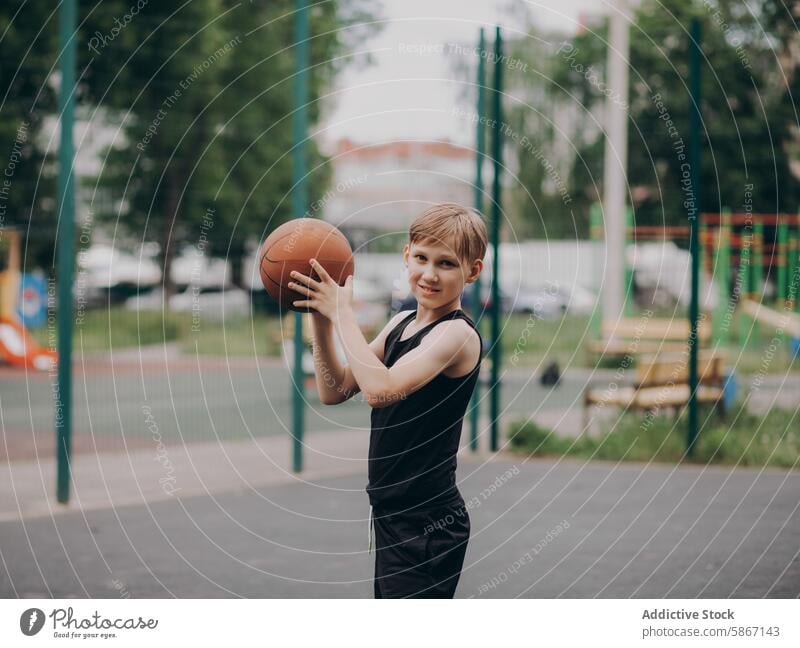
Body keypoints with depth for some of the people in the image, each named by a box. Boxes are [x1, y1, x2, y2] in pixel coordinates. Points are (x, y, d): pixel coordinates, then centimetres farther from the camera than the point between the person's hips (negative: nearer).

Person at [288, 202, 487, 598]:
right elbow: (334, 391, 9)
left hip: (427, 524, -9)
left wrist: (341, 313, -22)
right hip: (393, 518, 9)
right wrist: (320, 319, -3)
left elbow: (379, 389, -30)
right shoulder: (400, 324, 10)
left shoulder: (457, 335, -17)